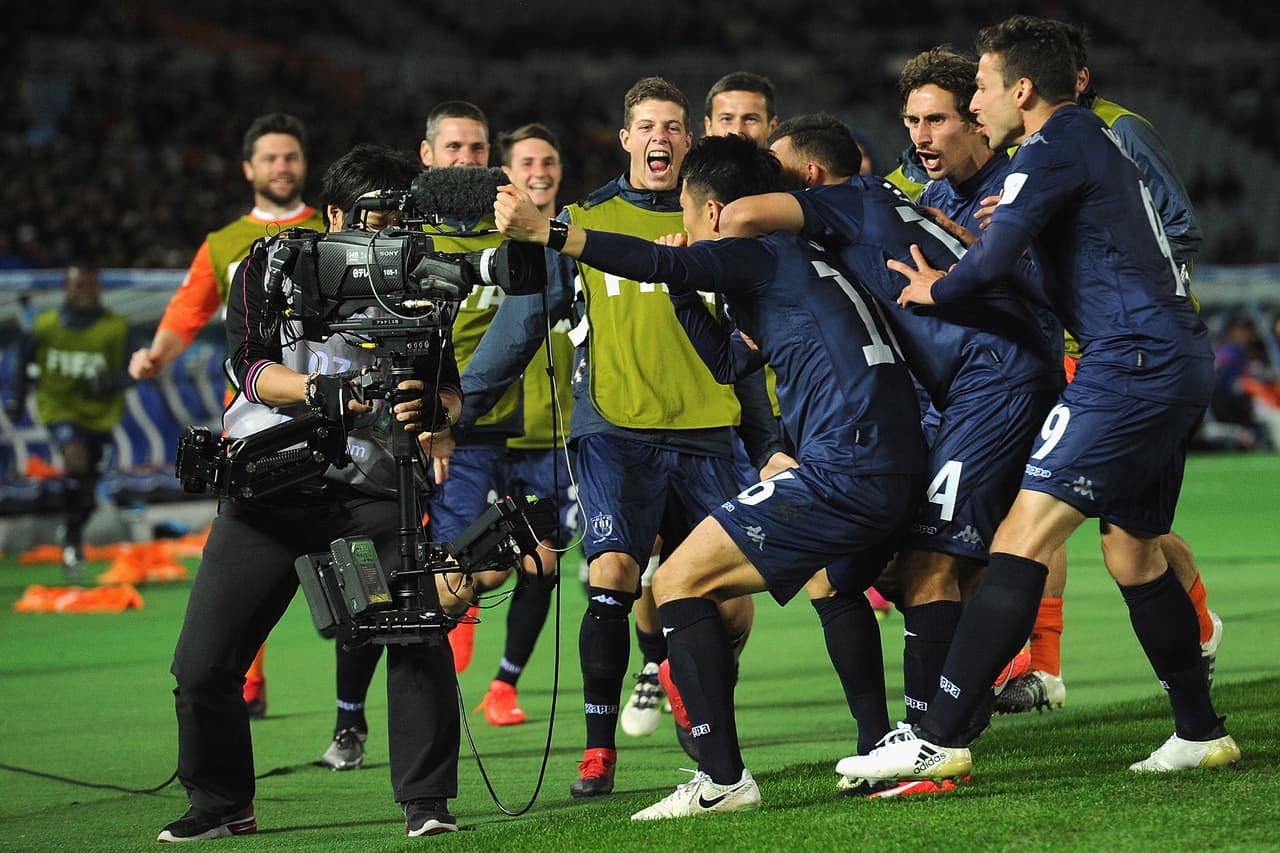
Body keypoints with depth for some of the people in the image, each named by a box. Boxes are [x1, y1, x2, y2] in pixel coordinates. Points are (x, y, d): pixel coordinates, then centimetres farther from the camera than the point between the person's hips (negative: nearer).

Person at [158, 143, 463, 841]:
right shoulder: (269, 268, 3)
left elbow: (449, 387, 0)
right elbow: (252, 366, -7)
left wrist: (432, 407, -23)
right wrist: (319, 391, -24)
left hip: (372, 493, 0)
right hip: (268, 489, 0)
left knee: (418, 637, -17)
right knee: (202, 665, -2)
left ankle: (426, 802, -5)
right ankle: (222, 805, 18)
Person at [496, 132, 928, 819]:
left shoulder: (765, 251, -1)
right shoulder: (792, 263, 27)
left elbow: (661, 262, -18)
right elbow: (729, 364, 36)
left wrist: (542, 230, -23)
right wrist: (682, 289, 29)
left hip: (845, 471, -10)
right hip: (899, 472, 10)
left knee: (679, 582, -6)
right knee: (838, 583, 37)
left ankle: (722, 778, -14)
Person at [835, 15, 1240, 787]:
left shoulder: (1057, 146, -8)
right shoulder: (1096, 137, 22)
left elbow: (996, 256, -17)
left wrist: (937, 290, 2)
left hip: (1134, 361, -10)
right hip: (1180, 361, 10)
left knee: (1024, 537, -16)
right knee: (1132, 551, 19)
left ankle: (939, 739, -22)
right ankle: (1201, 734, 24)